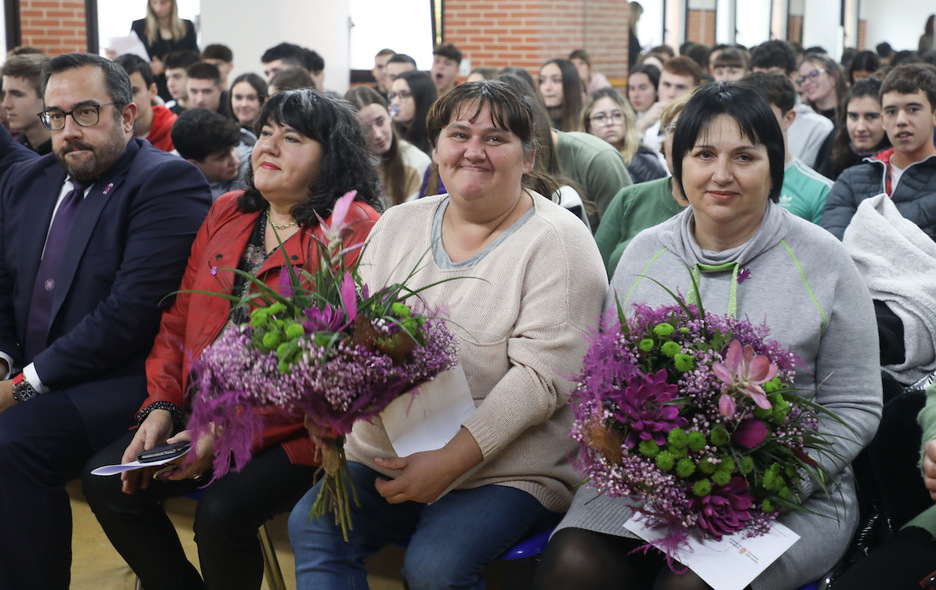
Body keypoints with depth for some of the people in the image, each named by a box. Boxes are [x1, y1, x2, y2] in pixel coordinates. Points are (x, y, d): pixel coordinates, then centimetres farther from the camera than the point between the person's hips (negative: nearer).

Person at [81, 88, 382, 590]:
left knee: (221, 512, -28)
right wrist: (161, 407, -2)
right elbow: (179, 318, 15)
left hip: (293, 433, -6)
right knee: (106, 482, -9)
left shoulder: (355, 230, -9)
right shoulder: (226, 213, 14)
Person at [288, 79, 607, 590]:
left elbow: (542, 375, -16)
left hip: (505, 467, -5)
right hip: (383, 454, 5)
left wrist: (451, 461, -22)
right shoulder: (398, 225, 11)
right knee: (312, 525, -17)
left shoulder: (558, 241, -8)